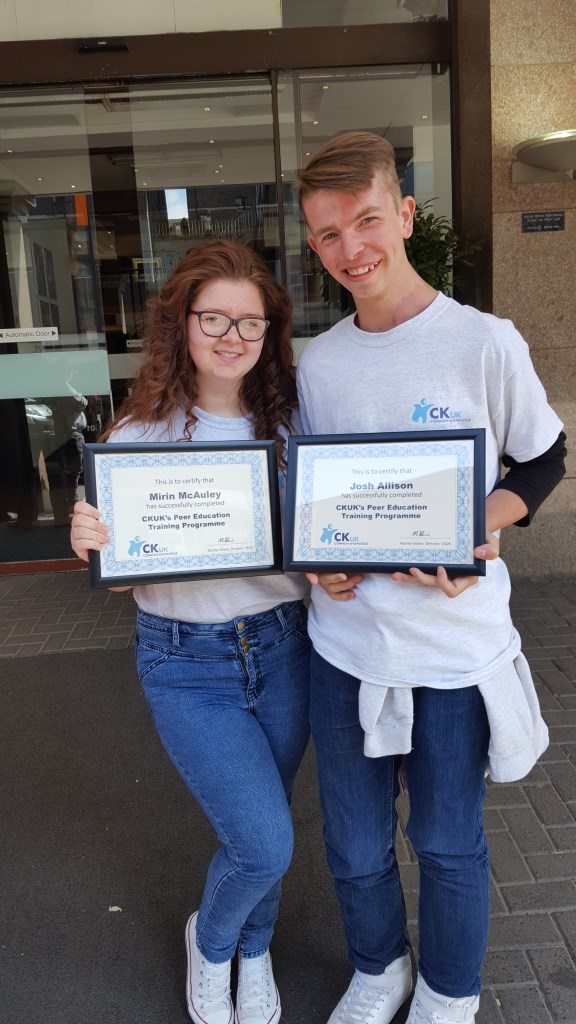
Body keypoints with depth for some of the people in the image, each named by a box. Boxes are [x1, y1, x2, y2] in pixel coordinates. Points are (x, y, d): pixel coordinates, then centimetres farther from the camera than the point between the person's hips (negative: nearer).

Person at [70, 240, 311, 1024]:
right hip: (187, 664, -3)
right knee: (264, 844, -5)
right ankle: (210, 939, 32)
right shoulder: (140, 432, -10)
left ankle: (253, 950, 50)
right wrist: (91, 543, -28)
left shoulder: (290, 420, -3)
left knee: (264, 833, 18)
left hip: (283, 645, 3)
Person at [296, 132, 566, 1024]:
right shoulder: (317, 362, 3)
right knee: (356, 848, 19)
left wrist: (476, 534, -15)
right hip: (345, 642, 4)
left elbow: (544, 460, 2)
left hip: (457, 644, -3)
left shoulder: (485, 342, -10)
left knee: (449, 844, 16)